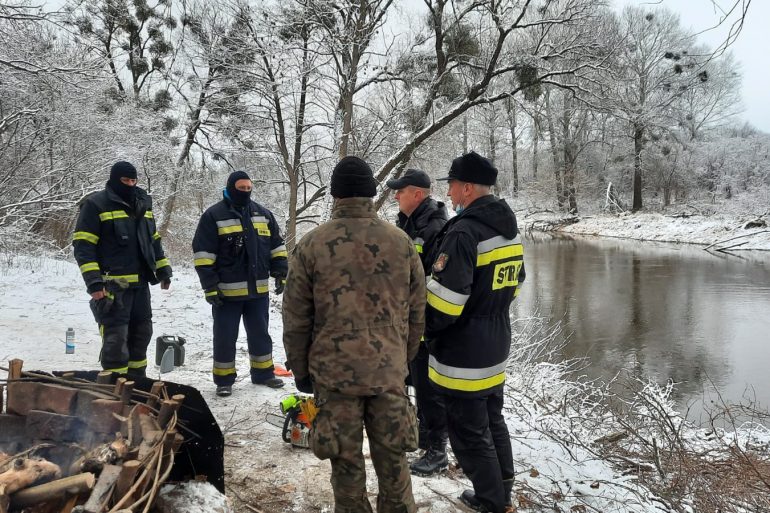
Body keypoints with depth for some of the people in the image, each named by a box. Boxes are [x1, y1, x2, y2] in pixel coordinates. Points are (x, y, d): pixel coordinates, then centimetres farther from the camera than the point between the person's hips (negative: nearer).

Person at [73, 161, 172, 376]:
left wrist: (163, 270, 17)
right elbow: (83, 246, -11)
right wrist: (94, 282, -19)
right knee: (116, 338, -8)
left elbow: (154, 240, 23)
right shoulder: (96, 205, -6)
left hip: (140, 284, 7)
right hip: (112, 287, -7)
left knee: (141, 334, 14)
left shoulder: (142, 203, 15)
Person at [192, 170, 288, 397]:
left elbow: (276, 246, 15)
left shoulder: (263, 214, 9)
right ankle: (224, 379, 18)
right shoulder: (214, 215, -6)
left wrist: (281, 273, 6)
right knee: (225, 337, 5)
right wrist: (210, 286, -13)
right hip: (227, 291, -4)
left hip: (258, 289, 5)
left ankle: (263, 373, 29)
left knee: (260, 334, 15)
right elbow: (203, 253, -9)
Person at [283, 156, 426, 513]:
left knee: (347, 463, 11)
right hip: (389, 370, 2)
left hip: (333, 372, -2)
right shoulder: (401, 242, 0)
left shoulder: (311, 245, -7)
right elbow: (416, 313, 6)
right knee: (392, 459, 15)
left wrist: (300, 369, 9)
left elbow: (296, 318, -3)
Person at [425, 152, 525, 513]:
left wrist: (420, 331, -9)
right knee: (492, 420, 23)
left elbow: (443, 302, -25)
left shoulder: (463, 233, -23)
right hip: (496, 345, 9)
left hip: (463, 352, -9)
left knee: (468, 431, 6)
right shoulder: (510, 230, 6)